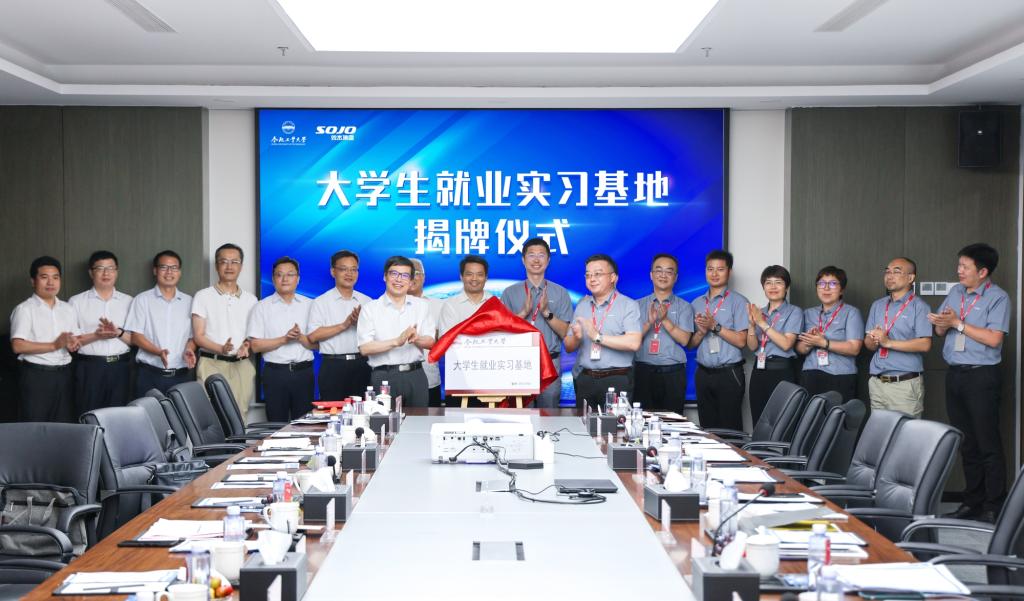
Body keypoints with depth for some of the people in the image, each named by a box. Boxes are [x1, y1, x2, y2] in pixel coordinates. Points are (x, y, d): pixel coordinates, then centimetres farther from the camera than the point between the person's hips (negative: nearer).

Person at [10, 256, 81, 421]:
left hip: (63, 374, 6)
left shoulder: (68, 309, 15)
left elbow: (76, 340, 18)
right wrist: (54, 345, -19)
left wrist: (73, 344, -7)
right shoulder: (24, 309, -5)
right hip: (36, 375, -5)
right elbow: (18, 346, -14)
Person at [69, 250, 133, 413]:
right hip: (89, 367, -2)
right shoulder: (76, 302, 5)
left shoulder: (128, 301, 11)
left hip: (120, 368, 2)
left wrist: (119, 332, -13)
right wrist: (96, 336, -16)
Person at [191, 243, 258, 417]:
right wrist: (221, 349, -17)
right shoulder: (203, 297, 5)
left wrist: (247, 345, -7)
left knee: (240, 414, -3)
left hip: (242, 365, 3)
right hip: (212, 364, -3)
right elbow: (198, 336, 0)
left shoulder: (250, 299, 14)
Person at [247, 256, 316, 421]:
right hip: (275, 372, -1)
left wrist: (300, 337, -15)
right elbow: (255, 346, -3)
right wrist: (284, 339, -13)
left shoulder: (309, 305, 8)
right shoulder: (262, 307, 4)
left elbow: (317, 343, 4)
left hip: (304, 371, 1)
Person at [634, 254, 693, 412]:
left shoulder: (684, 307, 7)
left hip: (673, 374, -1)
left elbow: (684, 339, -4)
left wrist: (665, 320, -14)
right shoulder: (639, 305, 10)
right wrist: (649, 322, -15)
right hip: (644, 371, 1)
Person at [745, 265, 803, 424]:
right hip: (759, 371, 5)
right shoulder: (759, 312, 15)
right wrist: (752, 324, -10)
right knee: (758, 424, 6)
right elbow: (752, 346, 7)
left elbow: (786, 344, -13)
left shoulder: (794, 312, 1)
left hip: (782, 372, -5)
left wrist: (762, 323, -13)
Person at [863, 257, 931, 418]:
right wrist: (874, 340, -11)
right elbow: (868, 344, 12)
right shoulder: (877, 306, 15)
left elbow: (925, 344, -14)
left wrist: (888, 342, -17)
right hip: (877, 382, 5)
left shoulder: (919, 307, -3)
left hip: (906, 384, -5)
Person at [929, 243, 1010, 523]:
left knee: (988, 444, -3)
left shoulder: (997, 298, -7)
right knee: (966, 444, 12)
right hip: (955, 374, 7)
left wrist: (958, 323, -13)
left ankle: (994, 507, 2)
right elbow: (940, 330, 14)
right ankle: (972, 501, 19)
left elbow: (993, 339, -16)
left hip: (982, 376, -6)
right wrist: (942, 323, -9)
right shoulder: (956, 293, 13)